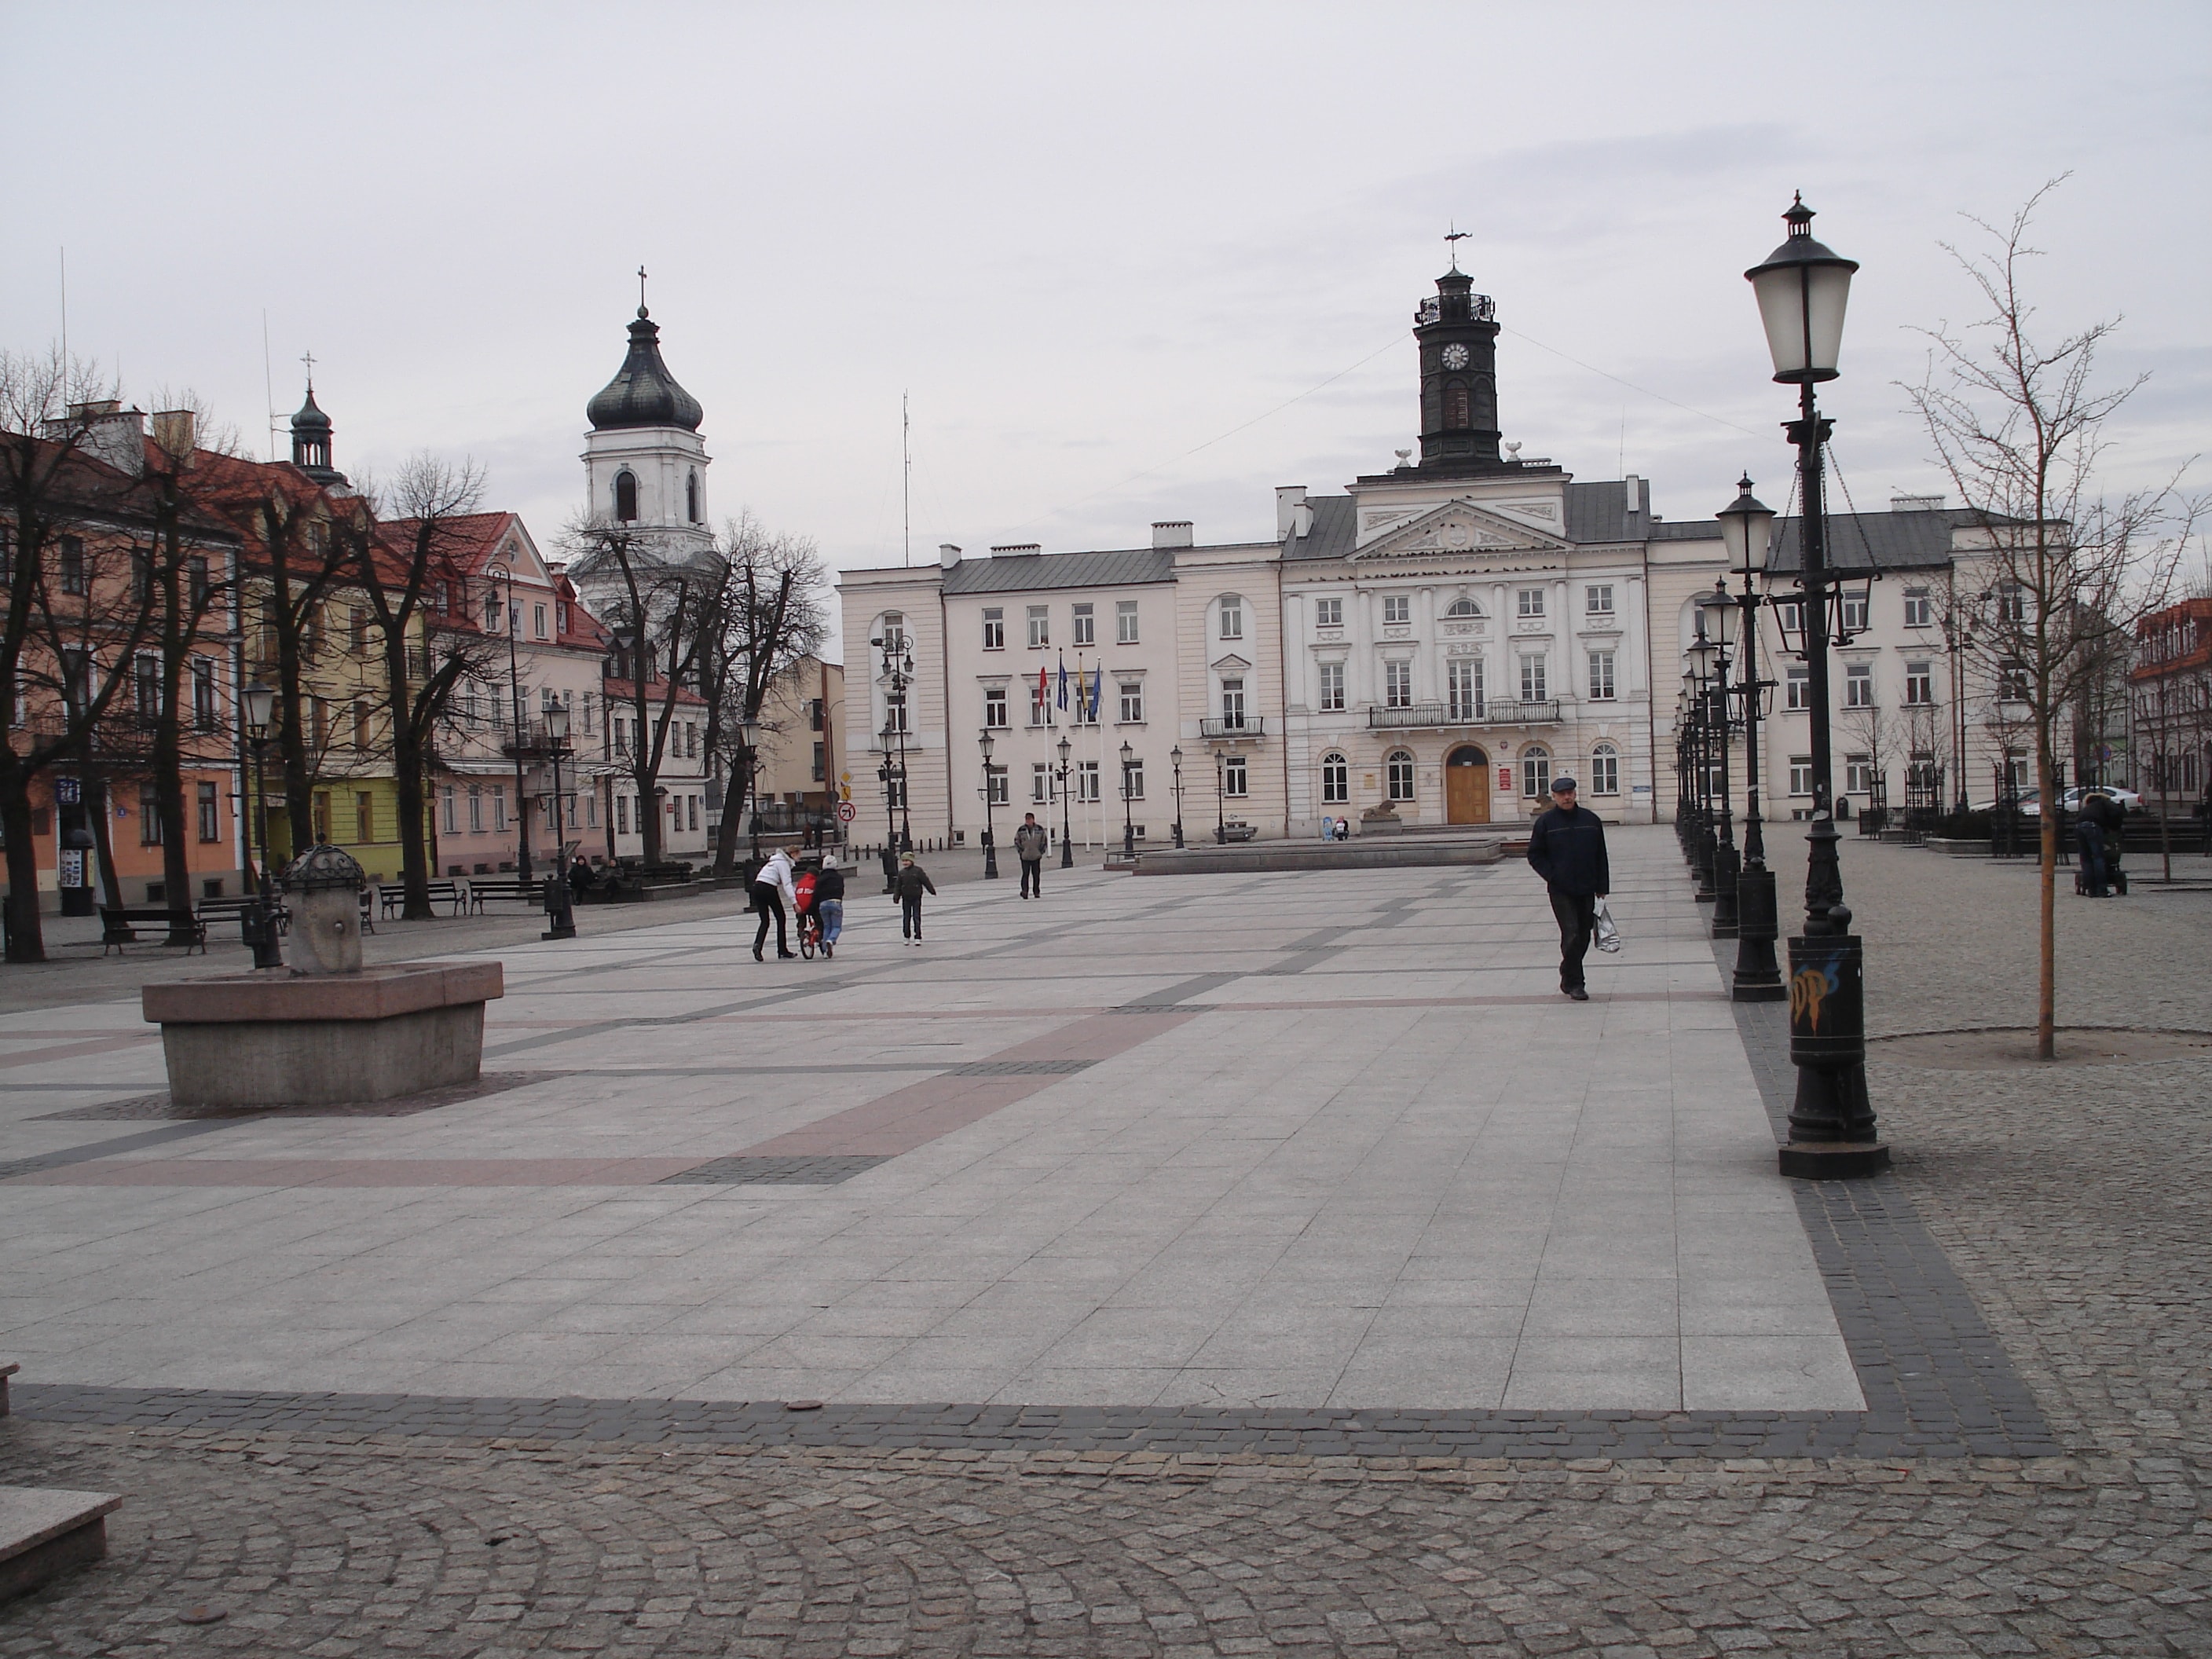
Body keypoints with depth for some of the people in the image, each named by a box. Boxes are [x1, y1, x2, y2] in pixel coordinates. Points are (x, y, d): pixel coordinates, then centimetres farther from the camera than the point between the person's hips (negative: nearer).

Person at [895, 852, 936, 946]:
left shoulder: (918, 871, -7)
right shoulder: (901, 873, 4)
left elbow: (926, 881, -3)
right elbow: (898, 886, 8)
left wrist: (932, 890, 1)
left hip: (916, 898, -3)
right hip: (906, 899, 3)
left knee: (916, 917, -2)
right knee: (906, 918, 8)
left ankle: (917, 938, 0)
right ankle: (906, 936, 19)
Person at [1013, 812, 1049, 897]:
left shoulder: (1040, 829, 1)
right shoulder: (1021, 830, -1)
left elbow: (1044, 840, 9)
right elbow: (1017, 841, 8)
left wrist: (1041, 851, 3)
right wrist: (1020, 852, 0)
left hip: (1036, 856, 1)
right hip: (1025, 857, -1)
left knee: (1036, 874, 6)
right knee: (1025, 874, -10)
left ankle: (1036, 892, 15)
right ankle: (1024, 891, -12)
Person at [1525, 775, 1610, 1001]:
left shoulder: (1591, 820, 7)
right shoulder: (1545, 822, -1)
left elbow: (1601, 857, 12)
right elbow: (1535, 855, 4)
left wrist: (1602, 887, 8)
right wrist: (1552, 876, -8)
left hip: (1586, 890, 4)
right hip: (1560, 891, -4)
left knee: (1583, 936, 8)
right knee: (1571, 934, -13)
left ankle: (1569, 978, 24)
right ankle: (1573, 983, -4)